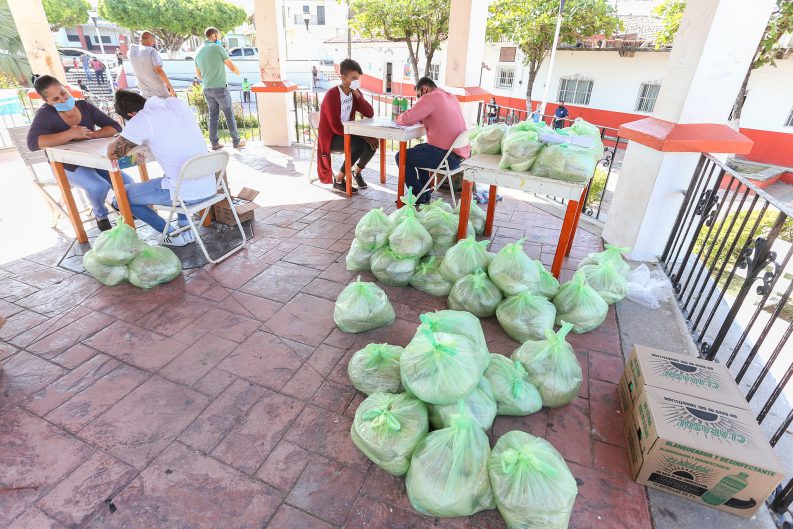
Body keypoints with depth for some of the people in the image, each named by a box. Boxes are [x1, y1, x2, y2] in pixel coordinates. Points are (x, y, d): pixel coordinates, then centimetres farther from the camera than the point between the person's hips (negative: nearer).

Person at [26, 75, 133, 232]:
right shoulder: (45, 114, -14)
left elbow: (115, 127, -6)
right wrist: (71, 134, -34)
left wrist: (90, 134, -22)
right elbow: (33, 143, -29)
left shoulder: (84, 106, -1)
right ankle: (100, 215, 0)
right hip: (68, 166, -4)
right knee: (99, 186, -32)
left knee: (127, 184, -16)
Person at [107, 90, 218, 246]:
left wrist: (123, 138, 15)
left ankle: (175, 235, 14)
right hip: (210, 187, 7)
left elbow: (112, 153, -4)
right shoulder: (177, 102, 6)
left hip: (186, 194, -6)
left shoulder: (141, 120, -12)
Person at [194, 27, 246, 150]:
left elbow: (198, 75, 18)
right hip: (220, 88, -6)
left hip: (207, 89, 6)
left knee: (213, 116, 11)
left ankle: (214, 143, 11)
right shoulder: (218, 48, -8)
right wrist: (238, 72, 15)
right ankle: (236, 141, 10)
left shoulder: (198, 52, 11)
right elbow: (232, 67, -8)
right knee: (229, 115, 4)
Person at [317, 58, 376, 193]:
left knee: (372, 143, -16)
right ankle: (338, 180, -16)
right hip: (330, 138, -7)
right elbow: (336, 127, -25)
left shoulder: (355, 93, 3)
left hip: (347, 134, 7)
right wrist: (361, 135, -25)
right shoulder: (332, 95, -20)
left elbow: (370, 114, -8)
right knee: (360, 144, -31)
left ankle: (357, 171, 10)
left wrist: (357, 94, -16)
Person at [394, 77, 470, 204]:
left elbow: (407, 119, -15)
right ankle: (424, 193, 32)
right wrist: (420, 119, 14)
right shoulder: (450, 97, 18)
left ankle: (418, 197, 9)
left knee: (402, 157, 0)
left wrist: (398, 118, 7)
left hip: (448, 157, -10)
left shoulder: (430, 97, -11)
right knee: (418, 150, 30)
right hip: (460, 152, 10)